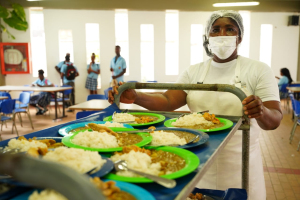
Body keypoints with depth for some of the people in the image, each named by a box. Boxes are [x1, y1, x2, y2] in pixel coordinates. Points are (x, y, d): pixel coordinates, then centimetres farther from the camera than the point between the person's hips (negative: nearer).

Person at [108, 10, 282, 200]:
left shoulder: (259, 70, -5)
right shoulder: (193, 72, 4)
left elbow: (274, 120, -13)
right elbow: (168, 100, -7)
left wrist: (262, 112, -37)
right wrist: (135, 97, -25)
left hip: (238, 162, -2)